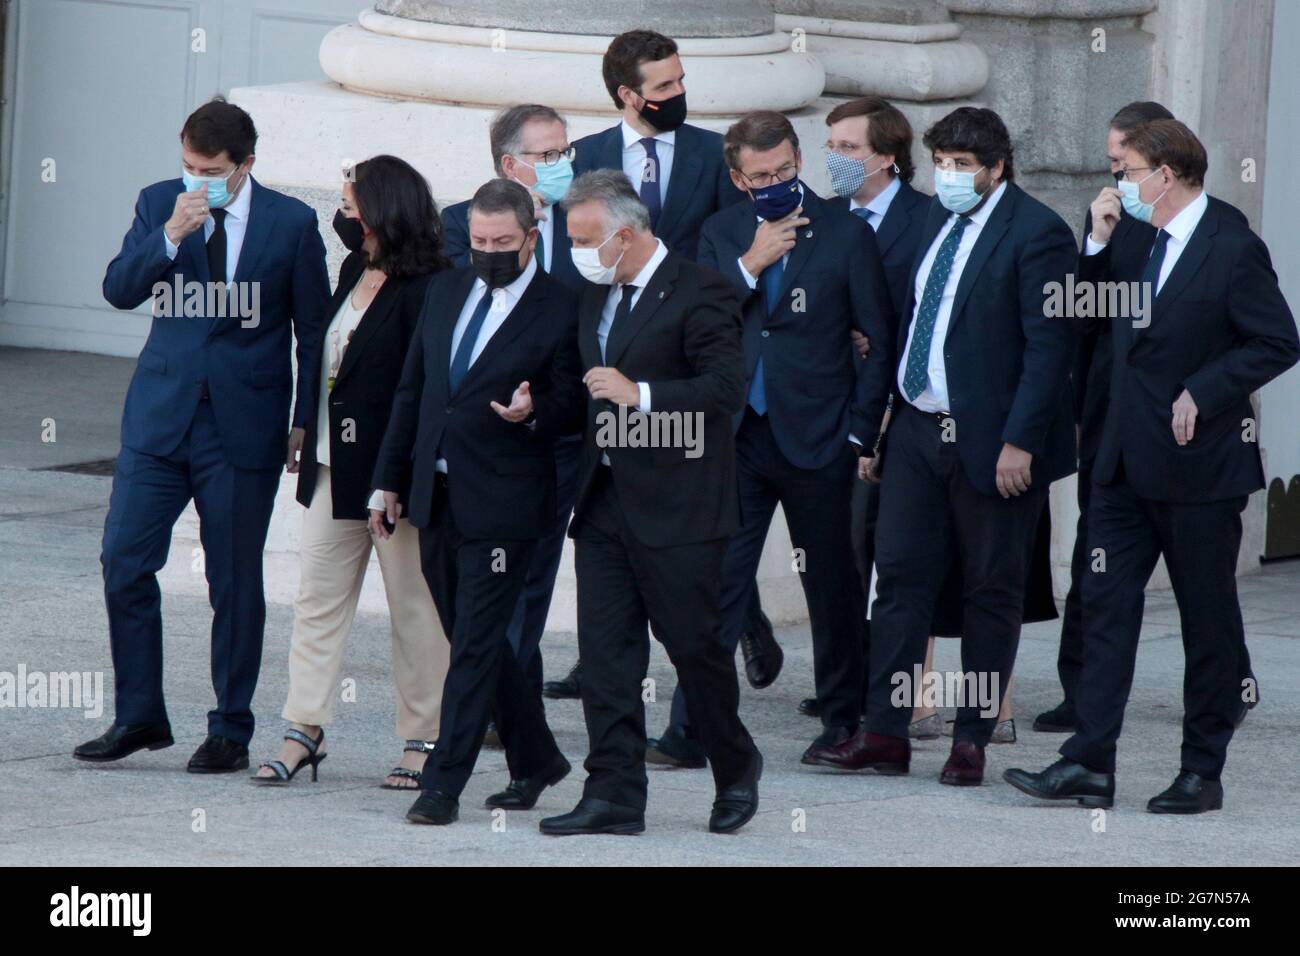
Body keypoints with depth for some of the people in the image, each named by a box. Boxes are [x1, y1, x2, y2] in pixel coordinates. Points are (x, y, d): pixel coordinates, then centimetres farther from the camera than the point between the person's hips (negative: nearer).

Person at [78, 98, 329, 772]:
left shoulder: (291, 223, -3)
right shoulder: (159, 205, 2)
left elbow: (314, 329, 3)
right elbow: (119, 289, -7)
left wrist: (306, 421, 1)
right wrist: (169, 236, -21)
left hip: (244, 424, -2)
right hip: (160, 413, 2)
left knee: (235, 581, 3)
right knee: (124, 561, -1)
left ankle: (231, 730, 13)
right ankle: (139, 716, 11)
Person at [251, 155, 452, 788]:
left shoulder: (425, 287, -14)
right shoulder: (355, 272, 11)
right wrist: (308, 433, 12)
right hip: (334, 466, 8)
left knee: (413, 606, 3)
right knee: (318, 597, 6)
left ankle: (423, 737, 11)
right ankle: (304, 731, 8)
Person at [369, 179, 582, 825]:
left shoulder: (560, 311, -6)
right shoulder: (445, 292, 12)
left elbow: (571, 401, -1)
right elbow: (412, 389, 16)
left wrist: (531, 413, -23)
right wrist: (389, 479, 14)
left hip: (500, 504, -6)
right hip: (436, 497, 7)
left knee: (476, 644, -6)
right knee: (474, 640, 13)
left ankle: (443, 784, -4)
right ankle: (535, 760, 27)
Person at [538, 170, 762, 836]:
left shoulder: (699, 293, -10)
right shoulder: (597, 297, 16)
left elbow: (725, 389, -17)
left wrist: (639, 396, -23)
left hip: (676, 506, -7)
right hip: (604, 500, 7)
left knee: (693, 642, 0)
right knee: (605, 650, 2)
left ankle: (736, 770, 21)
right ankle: (615, 797, 2)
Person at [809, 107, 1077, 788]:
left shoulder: (1036, 234, -11)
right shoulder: (934, 221, 11)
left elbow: (1049, 347, -14)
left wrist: (1020, 442, -19)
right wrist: (874, 425, 12)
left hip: (991, 441, -7)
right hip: (918, 431, 7)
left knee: (992, 591, 5)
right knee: (900, 577, 3)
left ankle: (972, 740, 11)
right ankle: (884, 734, 5)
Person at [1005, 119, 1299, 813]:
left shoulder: (1233, 248, -11)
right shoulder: (1135, 240, 9)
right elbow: (1094, 317, 16)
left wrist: (1202, 393, -17)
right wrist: (1098, 243, 3)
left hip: (1200, 465, -7)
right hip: (1128, 463, 7)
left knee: (1208, 619, 4)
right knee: (1105, 605, 1)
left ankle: (1202, 772, 12)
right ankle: (1089, 766, 0)